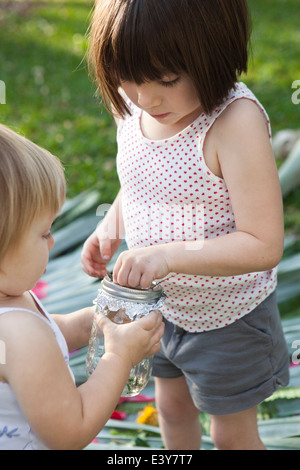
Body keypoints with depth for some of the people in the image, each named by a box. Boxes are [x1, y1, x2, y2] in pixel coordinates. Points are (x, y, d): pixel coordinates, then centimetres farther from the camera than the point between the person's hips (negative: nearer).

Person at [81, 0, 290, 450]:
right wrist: (111, 224, -10)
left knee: (232, 431, 18)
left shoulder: (234, 121, -31)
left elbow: (264, 246, -30)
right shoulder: (132, 106, -10)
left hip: (225, 315, -6)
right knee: (172, 405, 31)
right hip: (159, 304, 7)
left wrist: (168, 255, -38)